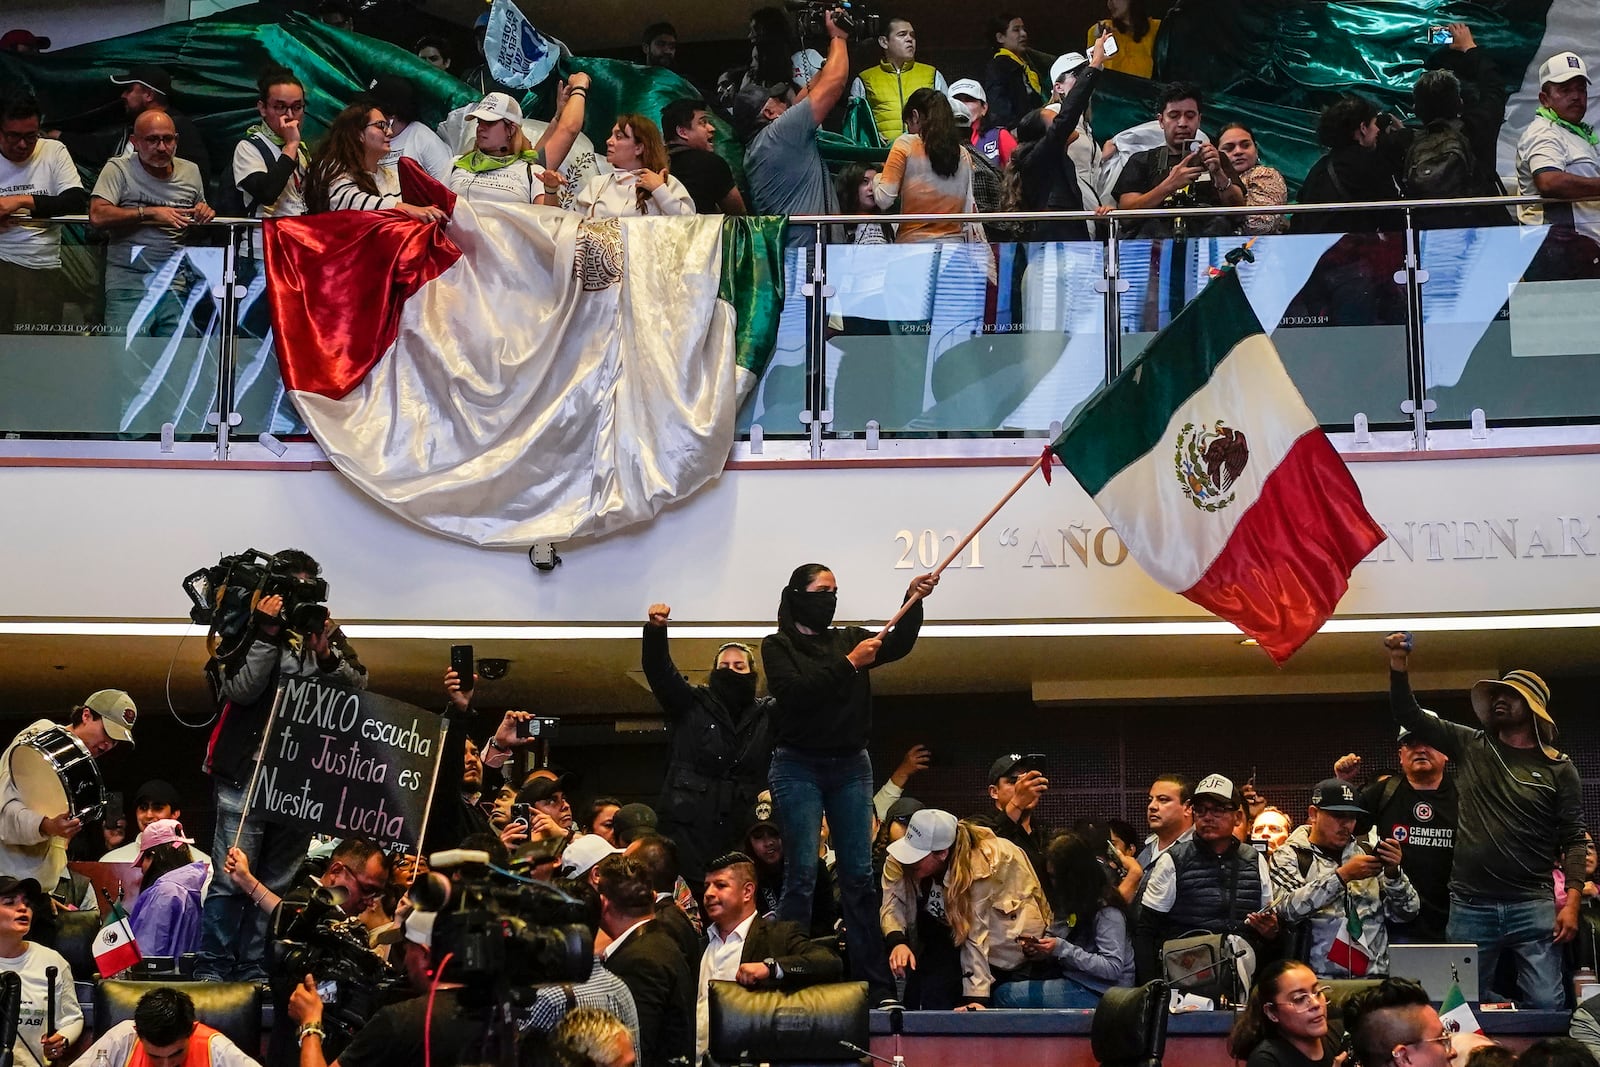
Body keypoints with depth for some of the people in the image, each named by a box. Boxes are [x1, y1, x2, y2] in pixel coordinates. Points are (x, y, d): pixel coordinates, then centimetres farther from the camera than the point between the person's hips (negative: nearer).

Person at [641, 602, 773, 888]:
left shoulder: (768, 714, 15)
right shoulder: (691, 706, 10)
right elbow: (657, 668, 0)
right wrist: (655, 629, -19)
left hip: (742, 832, 2)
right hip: (687, 829, -2)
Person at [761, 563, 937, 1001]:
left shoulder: (851, 638, 13)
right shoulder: (778, 645, 2)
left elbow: (898, 645, -2)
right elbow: (793, 691, -15)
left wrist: (914, 600, -16)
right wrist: (848, 664, -18)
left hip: (851, 768, 4)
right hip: (799, 768, -4)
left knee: (859, 875, 2)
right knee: (801, 875, -8)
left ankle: (873, 979, 3)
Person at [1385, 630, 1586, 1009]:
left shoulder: (1558, 768, 4)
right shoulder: (1471, 746, 10)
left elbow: (1573, 839, 2)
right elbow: (1410, 716, 8)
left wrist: (1572, 902, -7)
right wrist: (1399, 668, -8)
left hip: (1532, 907, -2)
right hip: (1470, 906, 2)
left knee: (1545, 1005, -6)